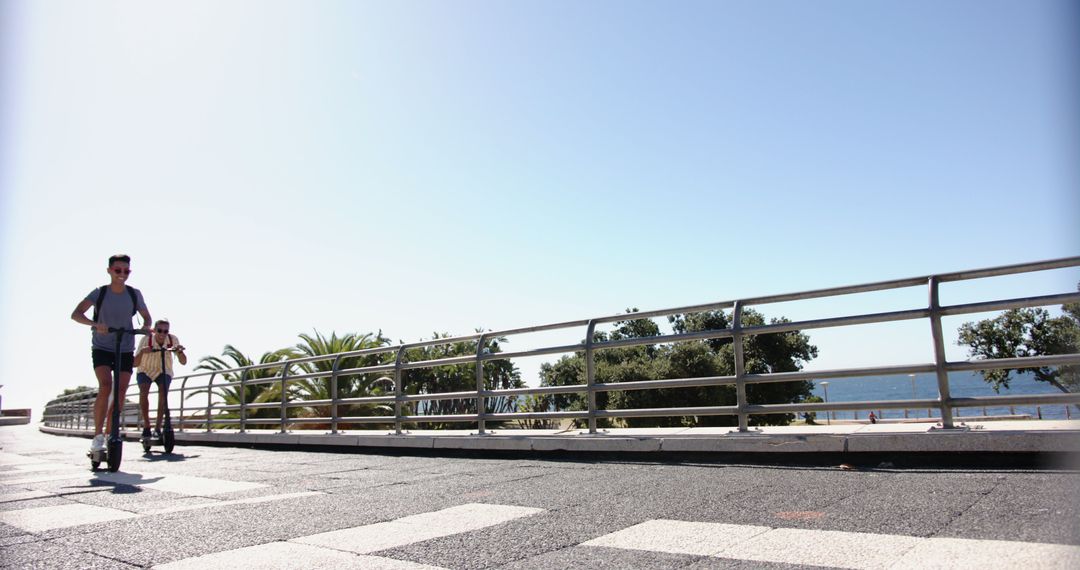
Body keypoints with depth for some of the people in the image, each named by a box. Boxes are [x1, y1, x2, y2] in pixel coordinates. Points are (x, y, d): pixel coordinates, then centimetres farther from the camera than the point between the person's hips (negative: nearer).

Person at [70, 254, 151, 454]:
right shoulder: (99, 293, -8)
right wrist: (95, 324, -37)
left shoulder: (135, 294, -2)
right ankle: (97, 435, -14)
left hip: (126, 350, 2)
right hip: (102, 348, -2)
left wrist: (146, 326, -16)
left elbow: (146, 317, 8)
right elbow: (76, 314, -18)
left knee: (120, 394, -2)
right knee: (105, 387, -21)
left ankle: (110, 434, 13)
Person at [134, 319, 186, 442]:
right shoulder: (146, 339, -26)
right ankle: (146, 426, -11)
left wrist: (179, 351, -41)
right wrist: (142, 352, -47)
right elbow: (135, 363, -28)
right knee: (143, 391, -25)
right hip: (145, 370, -1)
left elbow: (183, 362, -22)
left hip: (164, 372, 1)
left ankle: (157, 427, -14)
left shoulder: (173, 339, -22)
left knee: (163, 391, -23)